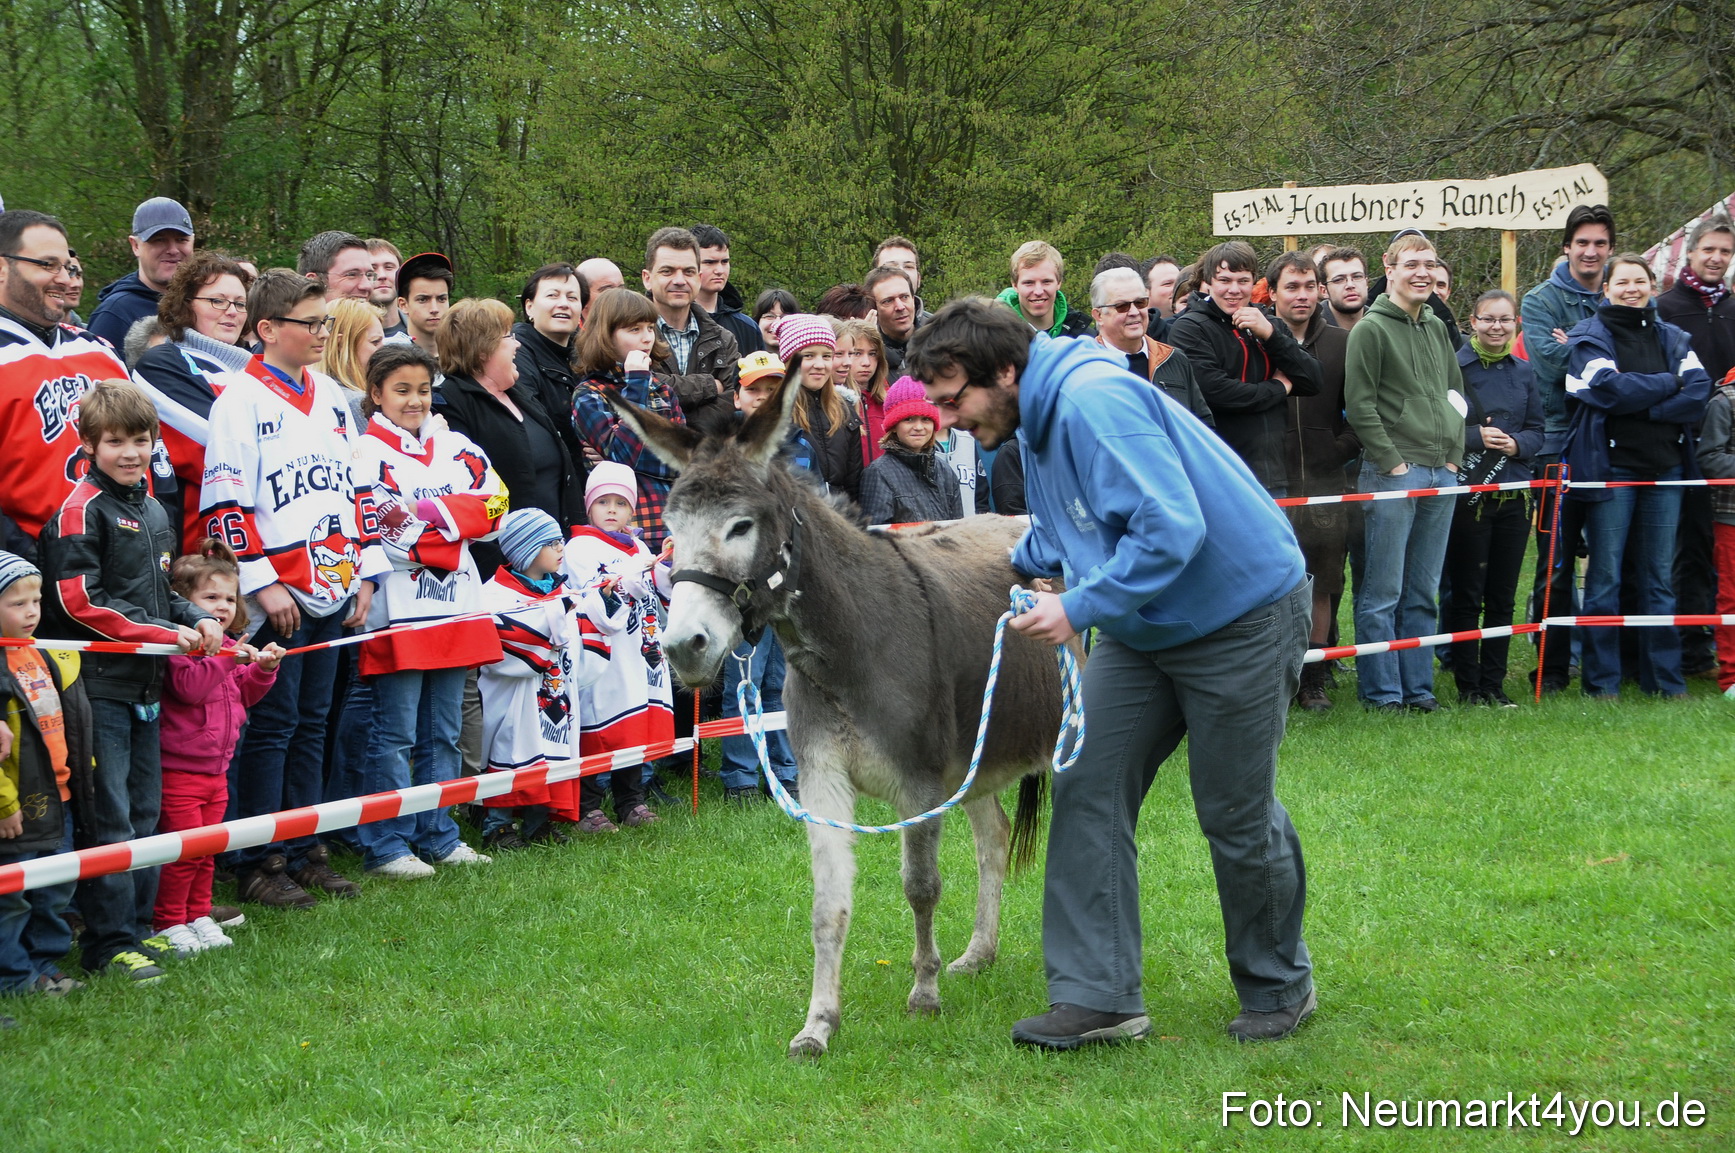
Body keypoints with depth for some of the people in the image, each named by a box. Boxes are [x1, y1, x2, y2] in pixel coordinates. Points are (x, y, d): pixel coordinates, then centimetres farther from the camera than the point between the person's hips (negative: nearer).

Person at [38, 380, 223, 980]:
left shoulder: (153, 512, 15)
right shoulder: (82, 509, -10)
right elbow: (80, 601, -17)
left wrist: (196, 618, 4)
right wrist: (165, 633, -17)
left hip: (144, 683, 8)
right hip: (98, 683, -8)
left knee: (144, 811, 13)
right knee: (107, 817, -6)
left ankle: (137, 925, 21)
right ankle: (109, 942, -3)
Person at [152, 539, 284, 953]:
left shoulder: (232, 647, 14)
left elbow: (244, 695, 18)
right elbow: (188, 687, -28)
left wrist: (263, 669, 1)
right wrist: (226, 657, -30)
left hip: (217, 768, 9)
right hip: (179, 768, -9)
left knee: (207, 848, 14)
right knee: (184, 849, -6)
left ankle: (198, 915, 25)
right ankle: (168, 923, 4)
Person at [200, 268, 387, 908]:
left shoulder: (332, 396, 14)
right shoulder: (240, 398, -8)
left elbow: (356, 488, 19)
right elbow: (225, 502, -13)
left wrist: (364, 571, 12)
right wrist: (262, 583, -16)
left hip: (331, 591, 7)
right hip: (277, 597, -7)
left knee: (312, 723, 11)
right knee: (272, 725, -3)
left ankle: (305, 853, 18)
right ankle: (258, 864, 3)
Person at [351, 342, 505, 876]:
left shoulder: (455, 447, 15)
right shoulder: (366, 452, -5)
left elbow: (494, 506, 2)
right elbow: (389, 532, -14)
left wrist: (433, 514, -11)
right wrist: (458, 522, -8)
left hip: (455, 607, 6)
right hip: (398, 607, -6)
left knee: (442, 735, 12)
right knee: (395, 736, -4)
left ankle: (439, 837, 19)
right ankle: (385, 847, 1)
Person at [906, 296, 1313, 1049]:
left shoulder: (1094, 402, -26)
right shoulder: (1038, 420, 6)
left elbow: (1172, 527, -33)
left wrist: (1079, 606, -29)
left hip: (1242, 614, -9)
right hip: (1144, 628, 9)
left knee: (1236, 815, 2)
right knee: (1087, 788, 0)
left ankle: (1278, 987, 24)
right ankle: (1098, 995, 3)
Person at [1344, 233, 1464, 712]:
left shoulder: (1436, 327, 16)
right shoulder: (1370, 330, -5)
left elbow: (1455, 394, 22)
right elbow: (1359, 406, -10)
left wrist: (1454, 454, 10)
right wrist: (1394, 462, -12)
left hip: (1441, 475, 7)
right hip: (1392, 474, -7)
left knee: (1423, 592, 10)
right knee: (1383, 592, -3)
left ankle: (1418, 686, 16)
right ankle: (1381, 690, 2)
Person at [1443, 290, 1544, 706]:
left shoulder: (1523, 372, 11)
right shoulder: (1454, 366, -5)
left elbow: (1537, 430, 10)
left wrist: (1517, 443, -10)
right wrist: (1476, 437, -20)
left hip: (1514, 495, 5)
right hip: (1468, 494, -5)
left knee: (1503, 596, 8)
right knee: (1466, 595, 0)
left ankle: (1493, 683, 15)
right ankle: (1468, 685, 7)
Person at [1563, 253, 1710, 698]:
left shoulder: (1672, 339, 12)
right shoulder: (1589, 337, 0)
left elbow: (1698, 395, -3)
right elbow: (1612, 389, -16)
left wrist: (1641, 407, -14)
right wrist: (1668, 383, -4)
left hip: (1664, 469, 4)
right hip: (1611, 468, -4)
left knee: (1659, 579, 8)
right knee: (1605, 578, -2)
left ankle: (1664, 679, 13)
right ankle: (1601, 682, 3)